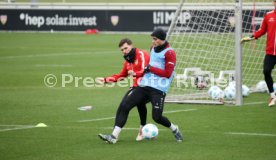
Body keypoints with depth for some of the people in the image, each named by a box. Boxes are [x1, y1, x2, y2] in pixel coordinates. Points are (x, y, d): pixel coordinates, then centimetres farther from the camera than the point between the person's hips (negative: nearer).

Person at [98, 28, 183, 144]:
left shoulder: (169, 53, -8)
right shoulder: (153, 49, 17)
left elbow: (167, 73, -14)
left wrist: (150, 68, -12)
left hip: (158, 89, -7)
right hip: (144, 85, 7)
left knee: (157, 117, -12)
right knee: (124, 106, -8)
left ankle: (175, 130, 20)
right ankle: (114, 136, -11)